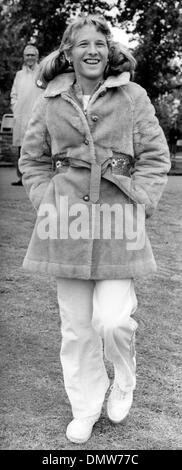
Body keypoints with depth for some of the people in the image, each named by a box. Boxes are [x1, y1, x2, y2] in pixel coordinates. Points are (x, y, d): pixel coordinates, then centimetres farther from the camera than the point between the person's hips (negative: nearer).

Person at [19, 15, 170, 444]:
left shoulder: (133, 96, 1)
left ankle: (124, 382, 25)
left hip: (118, 222, -2)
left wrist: (137, 204, -9)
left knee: (114, 319, -10)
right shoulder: (52, 102, 5)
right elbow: (31, 159, 13)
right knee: (76, 324, 8)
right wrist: (47, 201, 1)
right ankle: (86, 407, 29)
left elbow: (156, 157, 1)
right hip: (67, 223, 2)